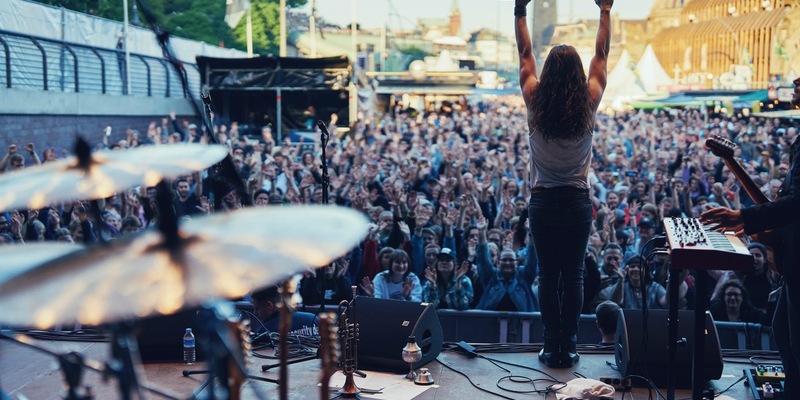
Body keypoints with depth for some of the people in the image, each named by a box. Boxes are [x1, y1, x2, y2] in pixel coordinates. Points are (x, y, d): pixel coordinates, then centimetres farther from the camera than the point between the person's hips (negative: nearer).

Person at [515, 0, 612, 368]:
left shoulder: (535, 102, -6)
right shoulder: (588, 103, -5)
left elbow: (524, 53, 7)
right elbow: (601, 55, 8)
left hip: (543, 200, 0)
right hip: (578, 202, 0)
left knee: (547, 275, 7)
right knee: (573, 275, 6)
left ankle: (552, 347, 10)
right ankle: (569, 346, 10)